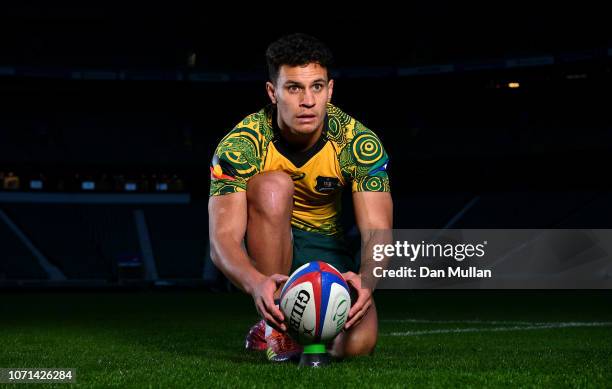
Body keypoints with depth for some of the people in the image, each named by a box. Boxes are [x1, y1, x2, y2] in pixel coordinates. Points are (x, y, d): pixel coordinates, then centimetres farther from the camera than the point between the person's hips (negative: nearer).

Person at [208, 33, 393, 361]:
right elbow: (222, 239, -32)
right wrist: (256, 283, -54)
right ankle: (273, 326, -23)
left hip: (324, 245, 1)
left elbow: (377, 232, -25)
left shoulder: (359, 143, -18)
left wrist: (367, 279, -48)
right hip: (264, 242, -1)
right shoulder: (240, 144, -23)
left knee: (357, 343, -25)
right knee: (274, 185, -34)